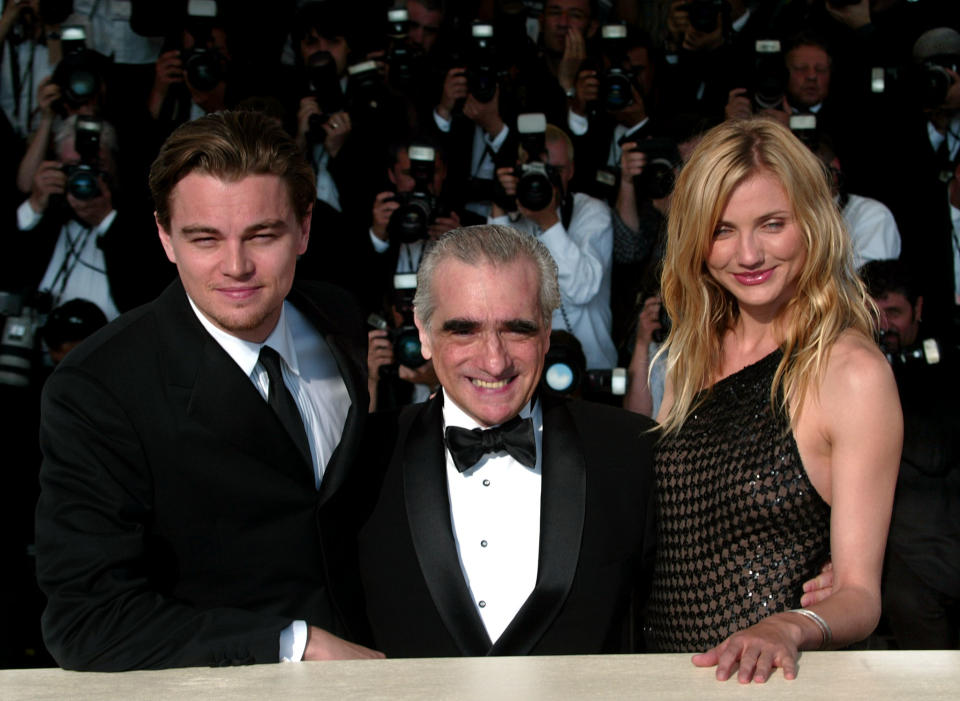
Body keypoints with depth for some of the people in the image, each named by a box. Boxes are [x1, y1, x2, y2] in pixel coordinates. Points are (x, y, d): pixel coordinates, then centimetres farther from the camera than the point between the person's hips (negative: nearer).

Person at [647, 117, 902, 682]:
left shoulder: (853, 372, -7)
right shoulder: (691, 358, 9)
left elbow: (860, 594, -9)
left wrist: (788, 629, -26)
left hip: (775, 679, -4)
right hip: (661, 670, 4)